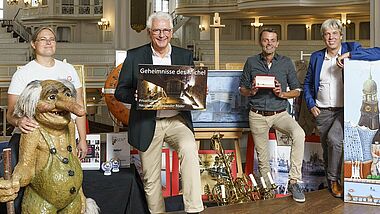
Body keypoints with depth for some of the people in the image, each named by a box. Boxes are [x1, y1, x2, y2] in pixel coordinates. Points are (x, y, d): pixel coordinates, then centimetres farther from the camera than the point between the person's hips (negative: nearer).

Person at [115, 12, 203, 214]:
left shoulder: (185, 56, 9)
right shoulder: (134, 56, 3)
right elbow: (120, 91, 3)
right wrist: (135, 96, -20)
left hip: (177, 119, 0)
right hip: (147, 123, 0)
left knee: (189, 149, -30)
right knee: (151, 178, 7)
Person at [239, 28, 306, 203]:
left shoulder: (286, 62, 5)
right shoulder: (251, 62, 6)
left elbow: (296, 90, 8)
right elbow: (242, 88, 13)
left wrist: (282, 94, -12)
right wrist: (251, 92, -10)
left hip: (280, 114, -1)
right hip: (258, 116, 1)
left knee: (299, 134, -29)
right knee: (263, 158, 6)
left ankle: (293, 181, -22)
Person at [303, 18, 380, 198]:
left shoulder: (351, 49, -1)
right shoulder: (316, 57, 9)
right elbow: (307, 83, 16)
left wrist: (348, 55, -24)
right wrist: (311, 105, 3)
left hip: (345, 109, -4)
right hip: (322, 111, 4)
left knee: (334, 138, -25)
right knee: (327, 149, 10)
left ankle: (334, 179, -6)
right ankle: (331, 184, 28)